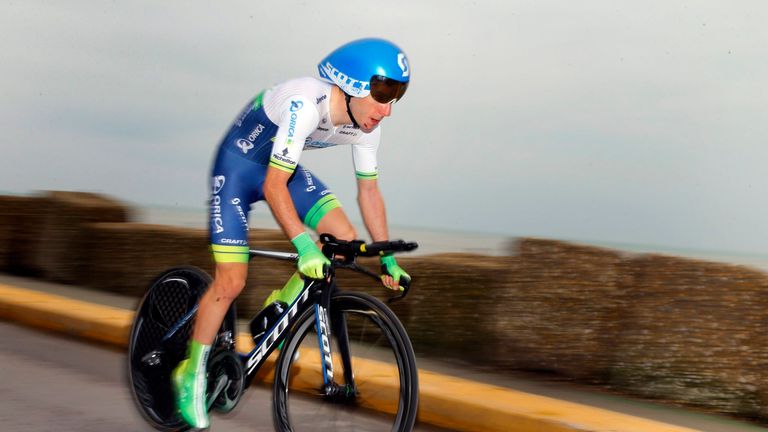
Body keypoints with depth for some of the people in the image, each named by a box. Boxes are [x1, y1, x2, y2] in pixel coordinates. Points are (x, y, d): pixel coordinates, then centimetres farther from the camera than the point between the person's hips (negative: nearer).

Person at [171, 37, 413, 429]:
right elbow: (274, 187, -37)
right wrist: (304, 245, -44)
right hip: (239, 165, -7)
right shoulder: (305, 104, -36)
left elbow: (369, 191, 0)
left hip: (283, 166, 7)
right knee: (231, 281, -11)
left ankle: (279, 309, 12)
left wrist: (387, 257, 1)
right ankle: (191, 376, 7)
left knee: (344, 240, -10)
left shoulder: (366, 122, -13)